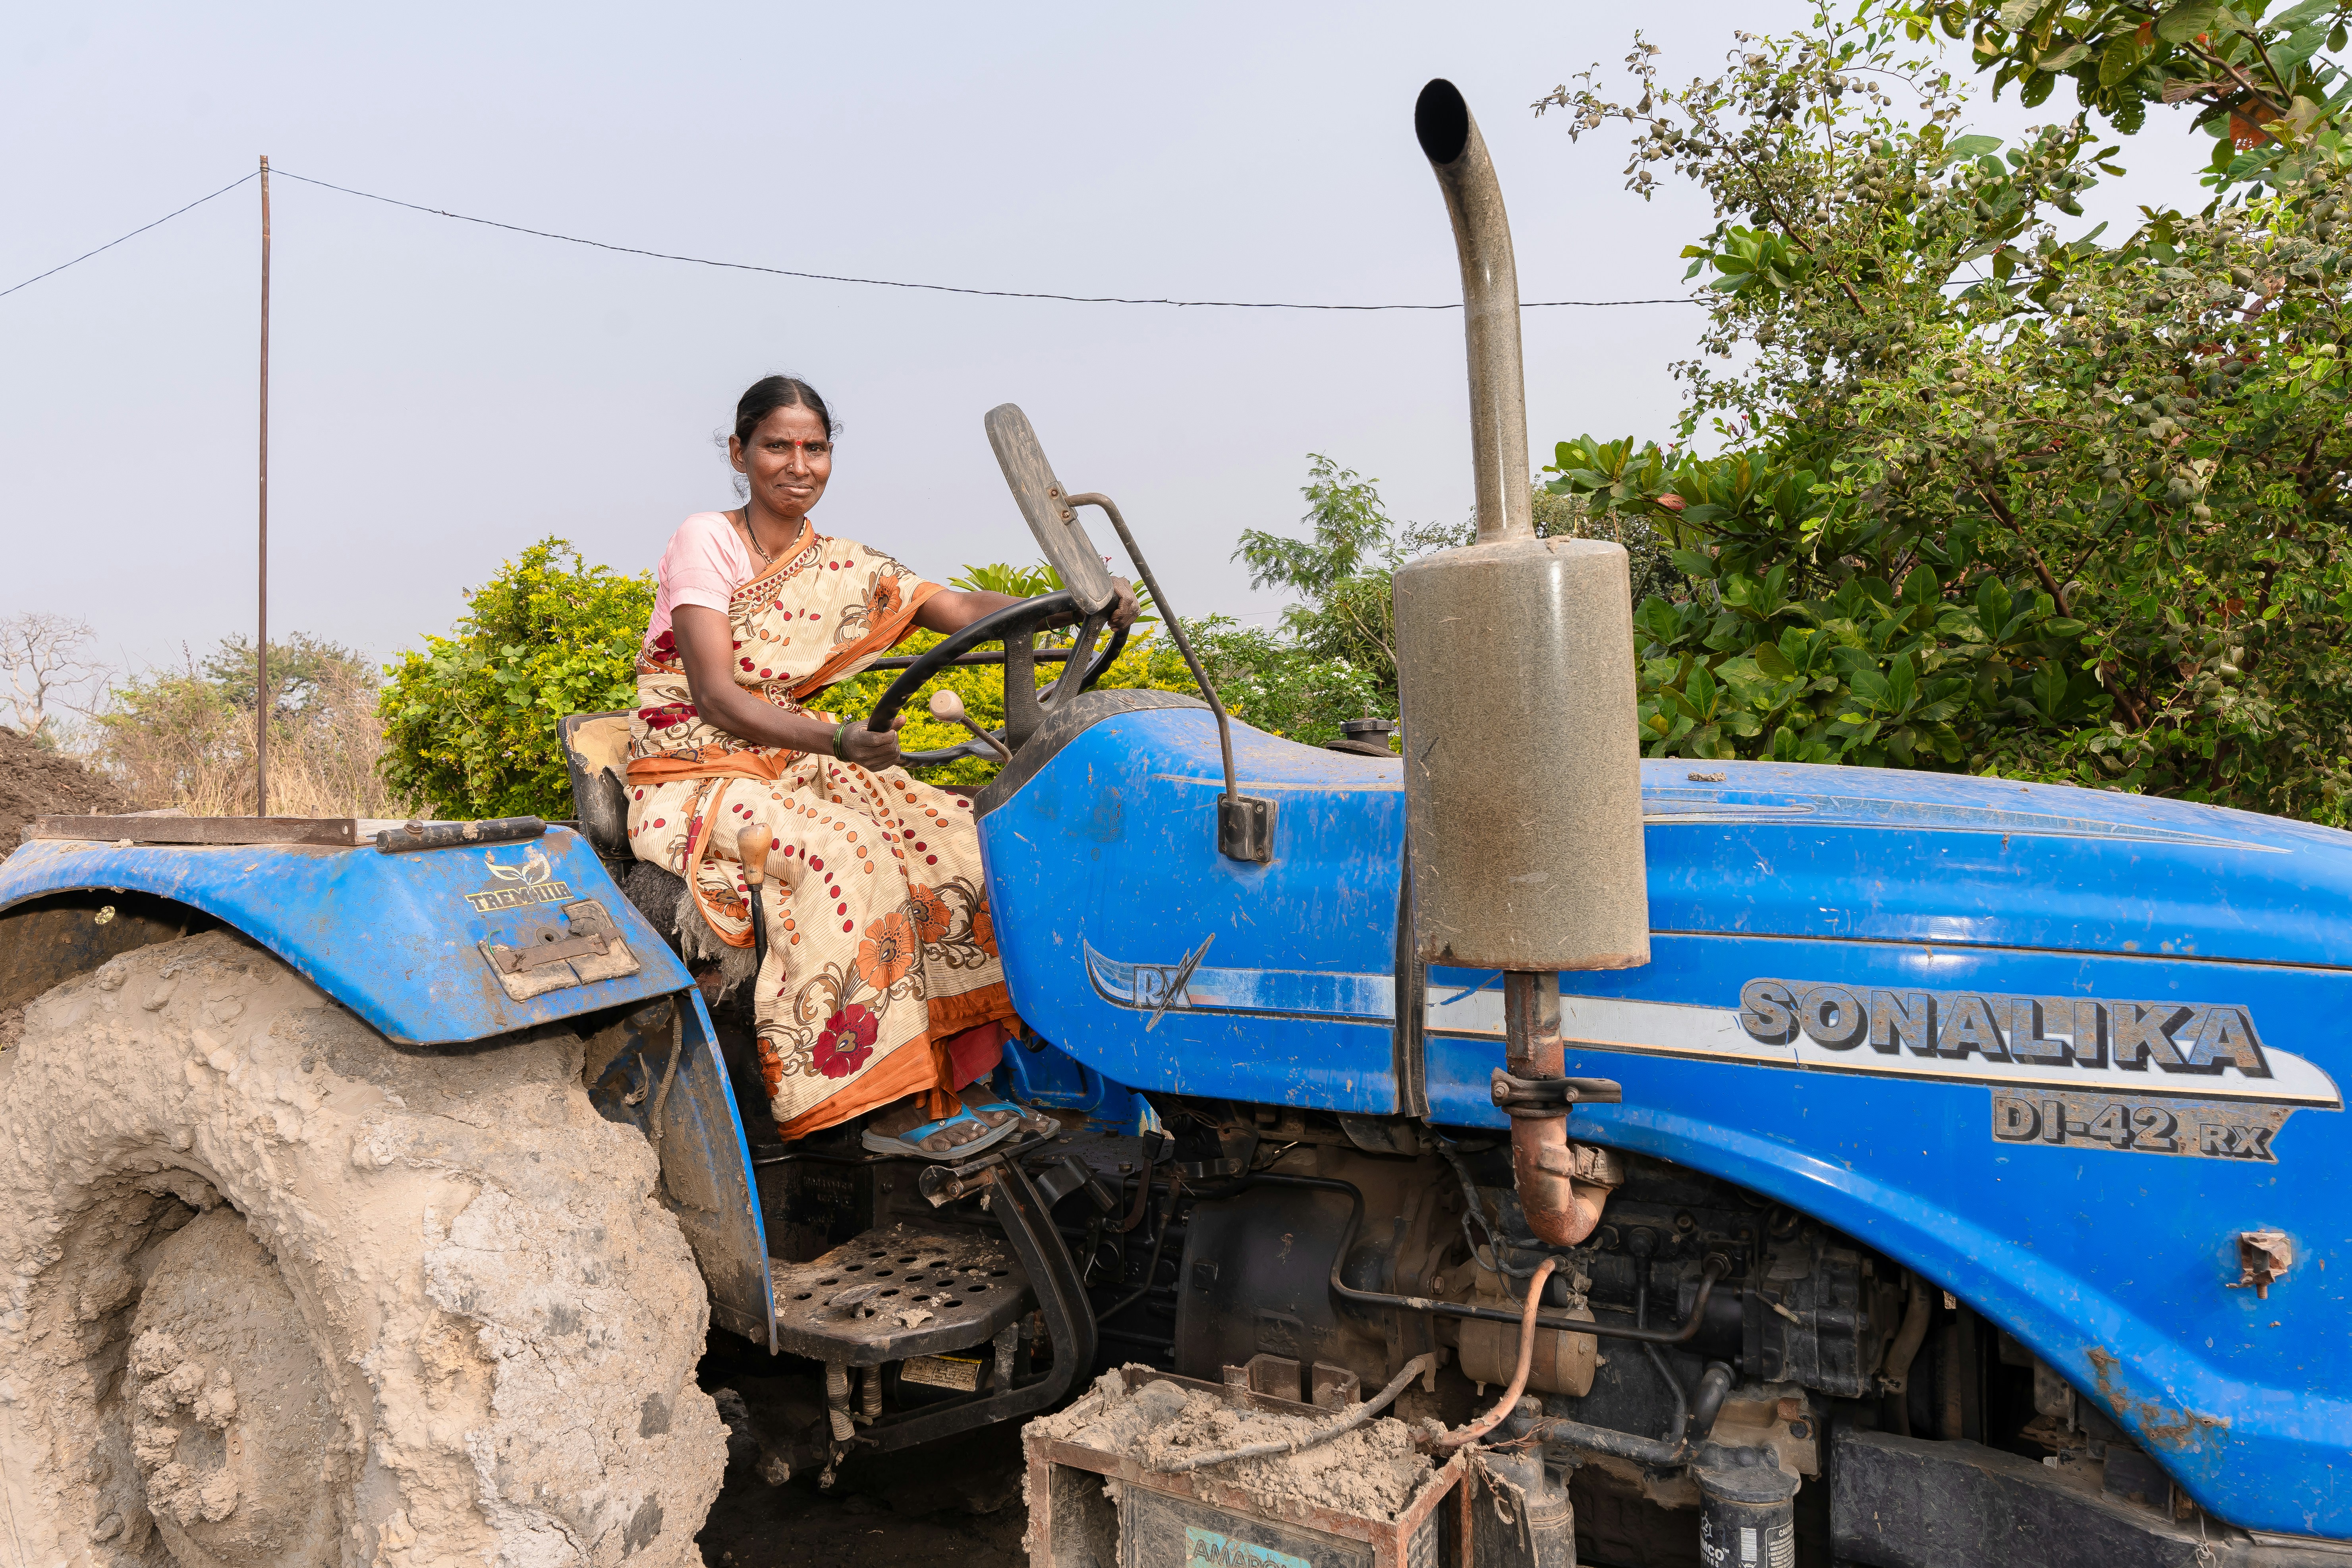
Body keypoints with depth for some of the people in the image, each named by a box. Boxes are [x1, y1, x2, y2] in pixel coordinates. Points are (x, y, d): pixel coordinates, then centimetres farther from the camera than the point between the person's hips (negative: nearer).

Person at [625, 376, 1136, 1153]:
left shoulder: (841, 566, 8)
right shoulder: (705, 541, -9)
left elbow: (965, 610, -4)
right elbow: (714, 695, -21)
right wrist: (833, 740, -38)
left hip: (791, 765, 6)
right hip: (696, 778, -6)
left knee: (950, 834, -15)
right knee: (840, 858, -32)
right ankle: (897, 1104, -26)